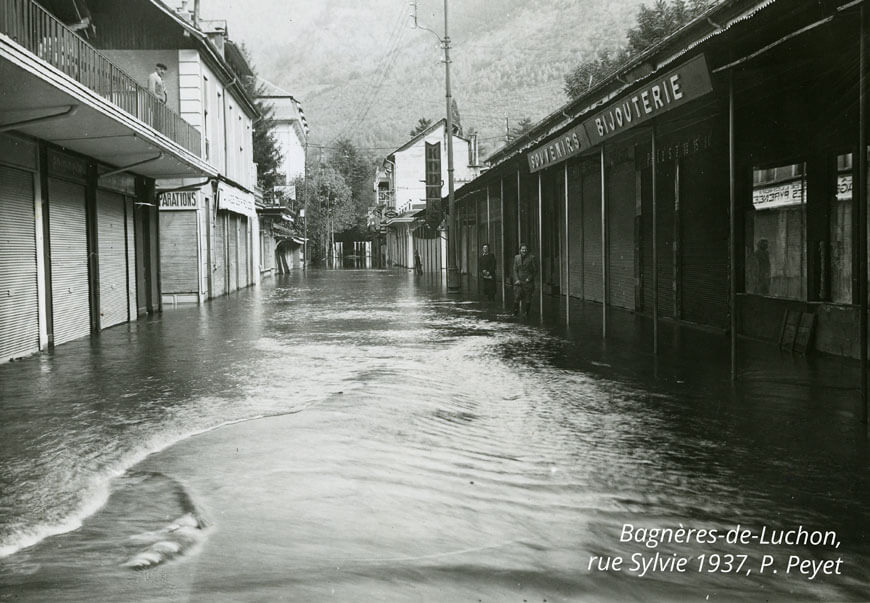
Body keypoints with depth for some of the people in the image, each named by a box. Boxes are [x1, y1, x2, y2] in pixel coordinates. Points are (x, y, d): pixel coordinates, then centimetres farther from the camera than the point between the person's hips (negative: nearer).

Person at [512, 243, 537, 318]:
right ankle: (515, 311, 6)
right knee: (517, 297, -9)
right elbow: (515, 270, 10)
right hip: (519, 281, 2)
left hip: (528, 281, -2)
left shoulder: (532, 258, -3)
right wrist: (516, 279, -3)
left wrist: (530, 278, -10)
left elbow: (535, 270, 0)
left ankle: (527, 313, 16)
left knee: (528, 299, 2)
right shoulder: (516, 257, 8)